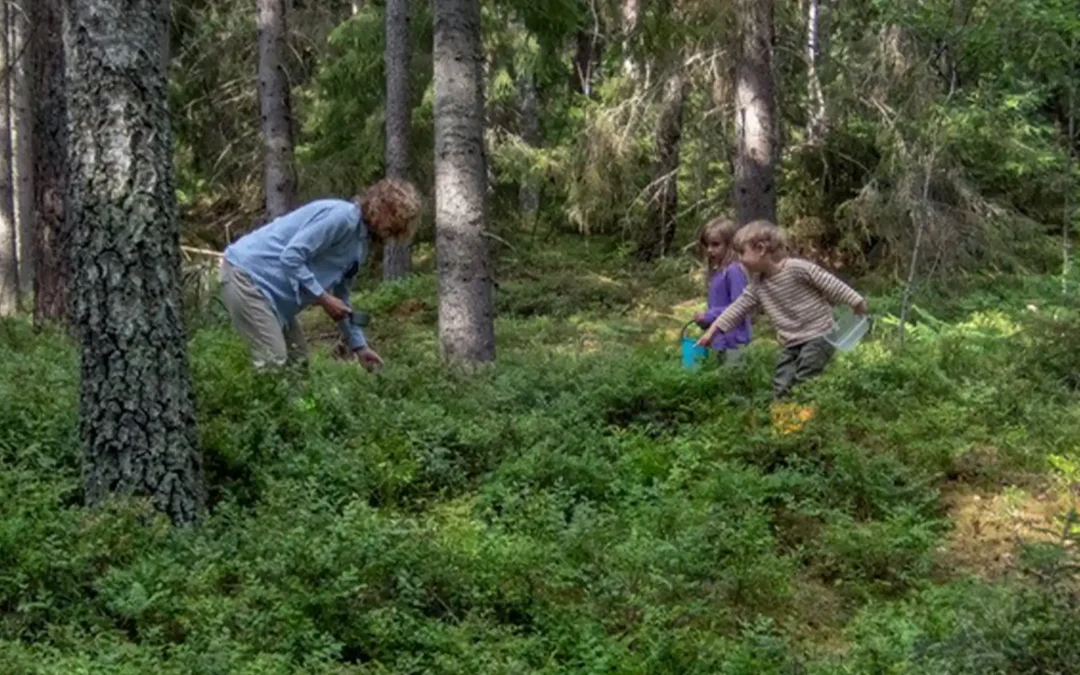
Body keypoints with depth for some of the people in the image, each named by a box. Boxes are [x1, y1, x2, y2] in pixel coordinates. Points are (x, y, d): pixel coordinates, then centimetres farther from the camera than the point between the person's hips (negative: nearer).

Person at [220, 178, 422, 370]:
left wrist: (359, 346, 18)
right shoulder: (341, 215, -20)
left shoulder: (361, 243, 11)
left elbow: (340, 296, 20)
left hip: (266, 282, 10)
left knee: (296, 360, 9)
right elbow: (291, 257, -26)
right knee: (273, 362, -15)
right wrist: (324, 298, -20)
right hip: (247, 273, -10)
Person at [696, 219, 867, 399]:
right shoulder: (758, 285, 4)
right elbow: (739, 307, 8)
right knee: (780, 388, 1)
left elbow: (831, 285, -13)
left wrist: (856, 302, -10)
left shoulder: (798, 268, -17)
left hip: (819, 336, -7)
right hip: (792, 343, 7)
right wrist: (713, 330, 4)